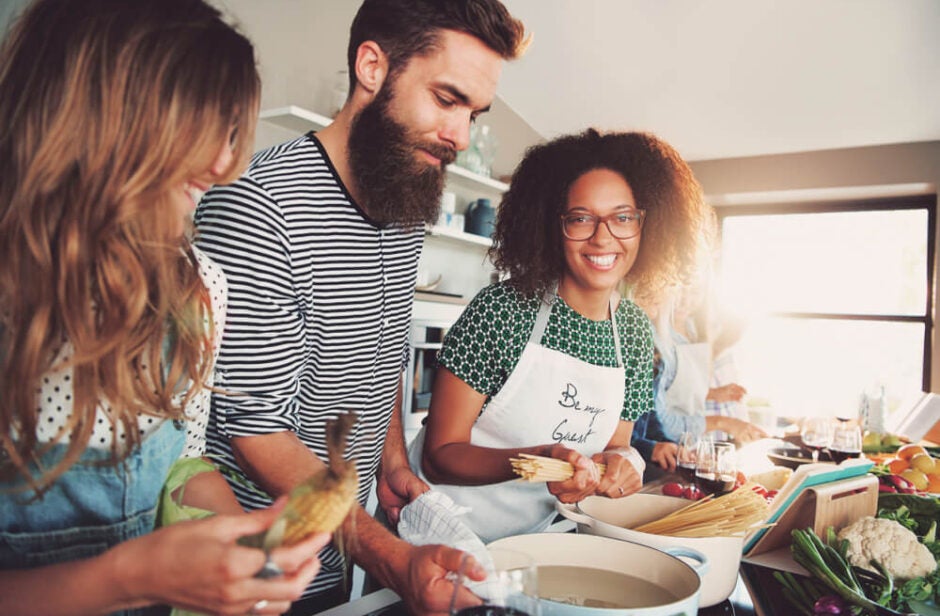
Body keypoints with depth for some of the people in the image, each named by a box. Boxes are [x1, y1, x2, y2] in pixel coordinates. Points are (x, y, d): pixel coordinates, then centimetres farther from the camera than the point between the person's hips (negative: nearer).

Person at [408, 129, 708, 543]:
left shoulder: (636, 332, 1)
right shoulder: (503, 308, -16)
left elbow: (615, 444, 12)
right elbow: (439, 456, -14)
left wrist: (621, 461, -11)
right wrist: (539, 458, -30)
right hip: (439, 534, -4)